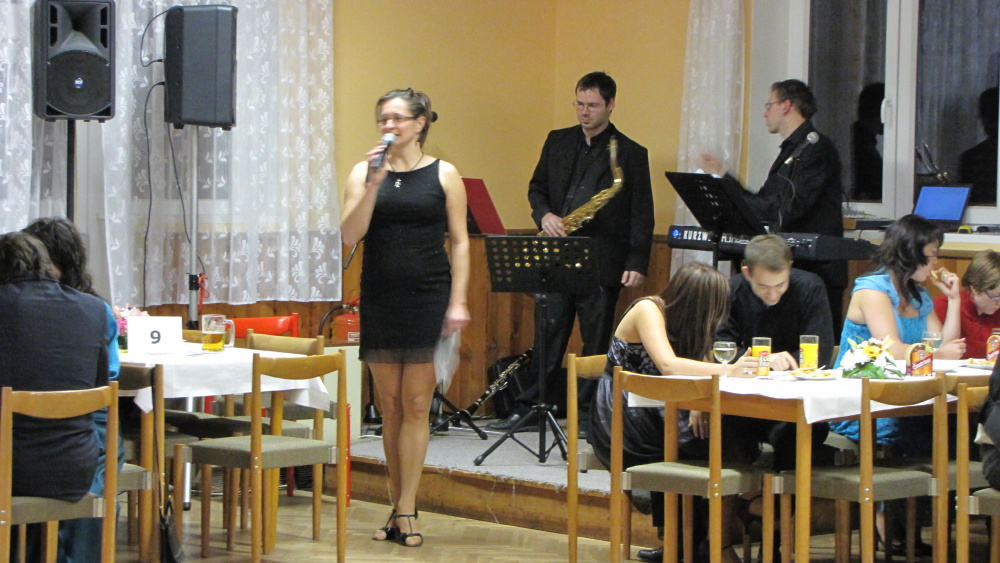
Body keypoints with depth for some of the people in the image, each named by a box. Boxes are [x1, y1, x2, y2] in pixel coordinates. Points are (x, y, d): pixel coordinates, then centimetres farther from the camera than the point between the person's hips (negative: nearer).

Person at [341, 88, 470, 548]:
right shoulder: (365, 173, 6)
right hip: (379, 298, 3)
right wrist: (373, 184, -15)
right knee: (390, 406, 7)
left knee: (416, 405, -3)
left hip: (428, 297, -2)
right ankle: (398, 508, 14)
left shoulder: (443, 175, 2)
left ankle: (406, 510, -2)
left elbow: (459, 242, 2)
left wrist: (458, 301, -7)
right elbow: (350, 235, -5)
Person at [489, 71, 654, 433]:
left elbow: (641, 216, -3)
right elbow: (537, 188, 19)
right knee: (546, 335, 6)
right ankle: (530, 409, 11)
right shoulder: (557, 142, 12)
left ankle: (589, 414, 10)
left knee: (596, 342, 2)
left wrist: (637, 264, -12)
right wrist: (544, 215, -3)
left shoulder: (631, 154, 0)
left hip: (601, 262, -3)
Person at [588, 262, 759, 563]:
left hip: (653, 414, 8)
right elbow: (667, 364, -29)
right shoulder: (647, 310, -13)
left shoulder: (680, 316, 11)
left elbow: (692, 368, -1)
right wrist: (727, 370, -36)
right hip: (619, 418, -8)